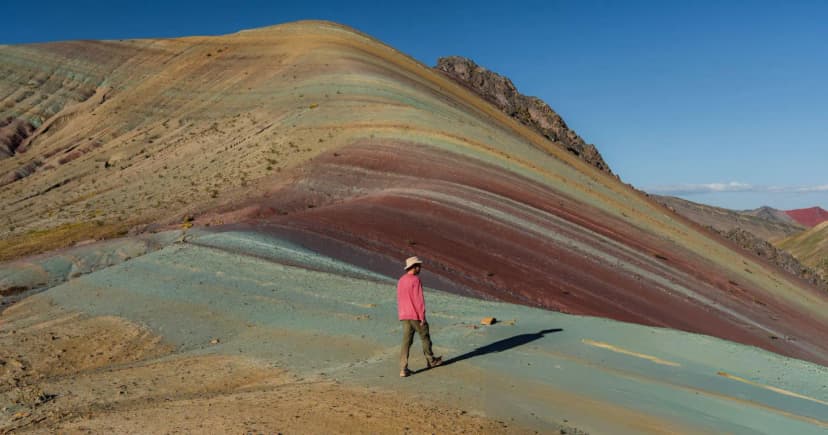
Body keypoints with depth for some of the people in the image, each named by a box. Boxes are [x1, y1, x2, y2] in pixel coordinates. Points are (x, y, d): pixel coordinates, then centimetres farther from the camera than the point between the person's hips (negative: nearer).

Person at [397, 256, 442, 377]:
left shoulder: (401, 281, 10)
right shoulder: (415, 280, -15)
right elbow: (419, 300, -18)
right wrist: (422, 317, -15)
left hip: (404, 316, 6)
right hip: (416, 315, -6)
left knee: (406, 342, 3)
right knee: (425, 337, 14)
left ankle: (403, 369, -4)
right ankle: (431, 360, 32)